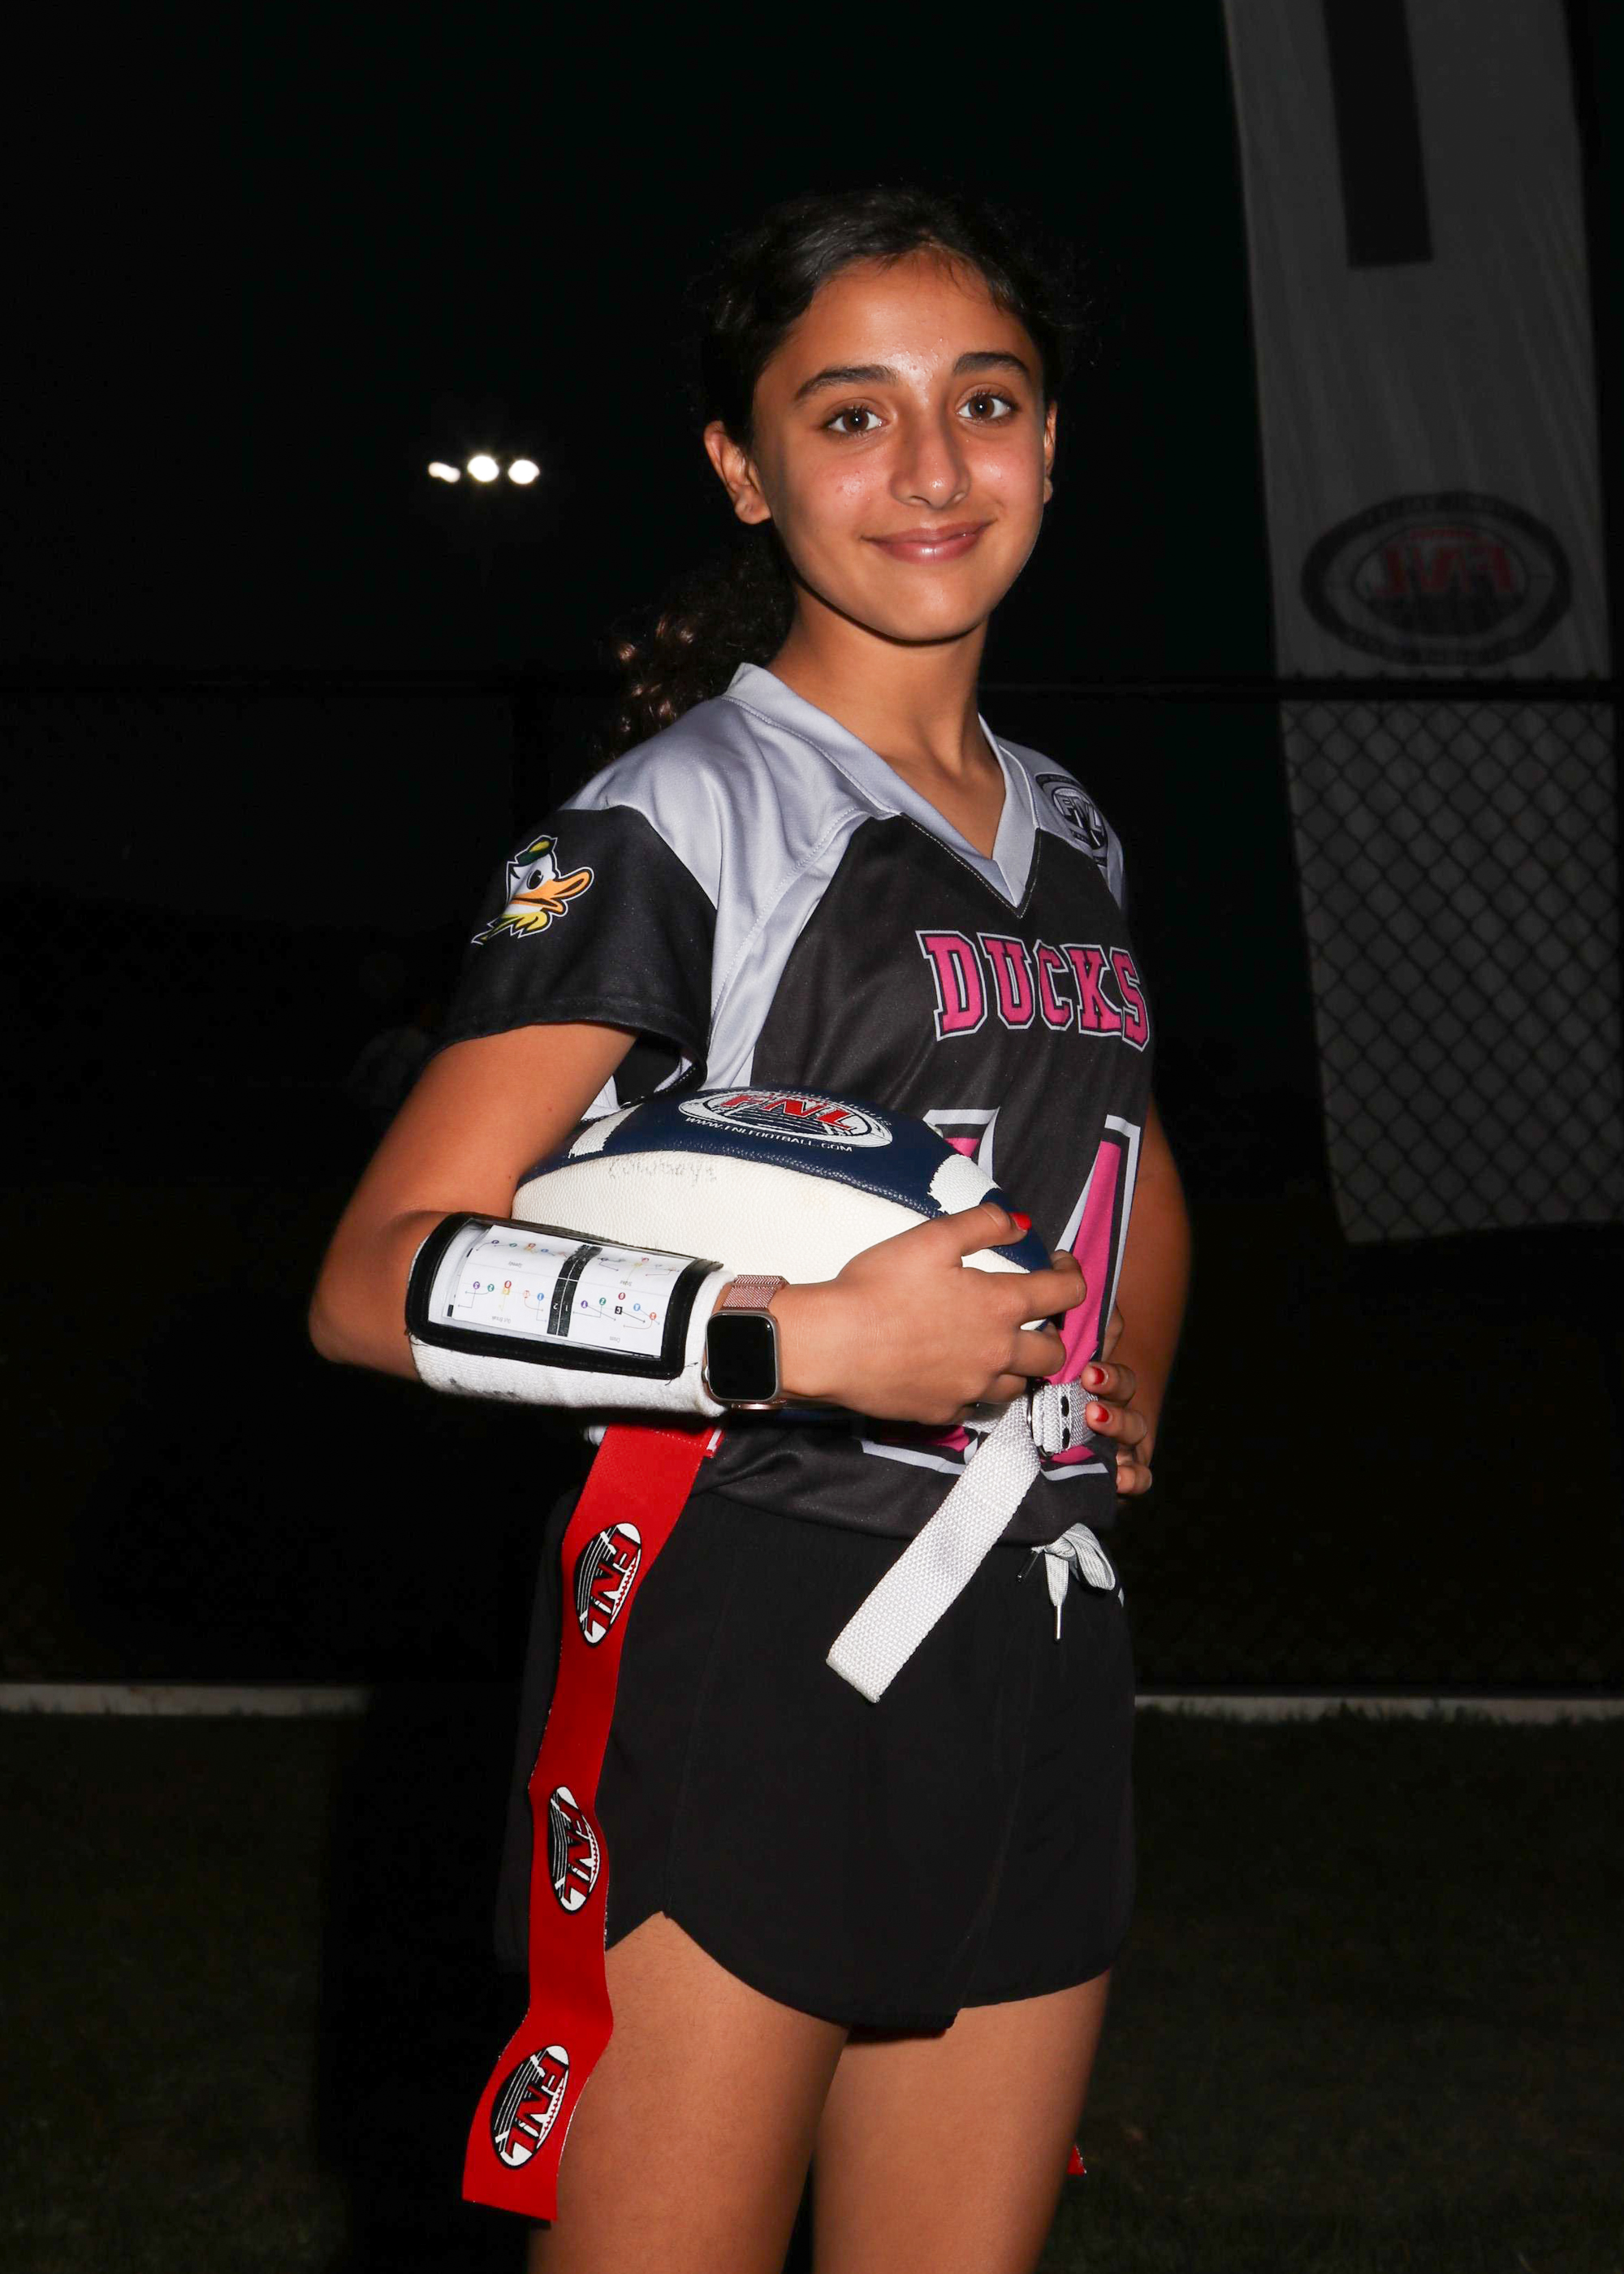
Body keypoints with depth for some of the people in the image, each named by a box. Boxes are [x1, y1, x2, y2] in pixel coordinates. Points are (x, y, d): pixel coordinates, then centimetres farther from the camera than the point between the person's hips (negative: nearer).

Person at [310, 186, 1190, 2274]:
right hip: (740, 1652, -7)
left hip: (1033, 1671, 7)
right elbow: (377, 1283, -15)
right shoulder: (679, 819, -6)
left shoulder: (1067, 833, 16)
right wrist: (812, 1340, -22)